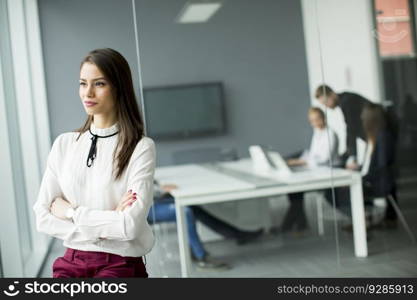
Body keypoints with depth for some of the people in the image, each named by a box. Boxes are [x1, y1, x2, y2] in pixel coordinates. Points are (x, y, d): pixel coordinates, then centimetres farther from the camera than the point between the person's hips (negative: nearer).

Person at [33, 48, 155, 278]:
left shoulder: (140, 147, -8)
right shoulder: (64, 144, 6)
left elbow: (131, 225, -16)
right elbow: (43, 217, 2)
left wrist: (71, 211, -5)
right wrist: (104, 225, -9)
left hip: (120, 266, -4)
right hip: (72, 262, 4)